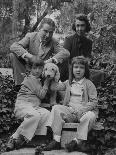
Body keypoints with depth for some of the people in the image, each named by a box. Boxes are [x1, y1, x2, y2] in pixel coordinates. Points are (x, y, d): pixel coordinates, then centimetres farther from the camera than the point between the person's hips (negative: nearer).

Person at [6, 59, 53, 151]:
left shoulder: (38, 81, 26)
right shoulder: (31, 79, -1)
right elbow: (41, 95, -6)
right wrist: (47, 82, 3)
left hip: (35, 107, 7)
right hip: (23, 105, -7)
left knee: (46, 114, -25)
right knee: (35, 115, -39)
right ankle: (14, 139, -30)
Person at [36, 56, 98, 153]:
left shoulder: (89, 84, 4)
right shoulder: (68, 83, 17)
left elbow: (94, 101, -4)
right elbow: (54, 87, 17)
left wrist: (82, 109, -18)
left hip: (84, 111, -3)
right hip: (70, 110, 4)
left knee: (90, 116, -36)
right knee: (56, 108, -23)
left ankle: (77, 141, -27)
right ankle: (56, 140, -29)